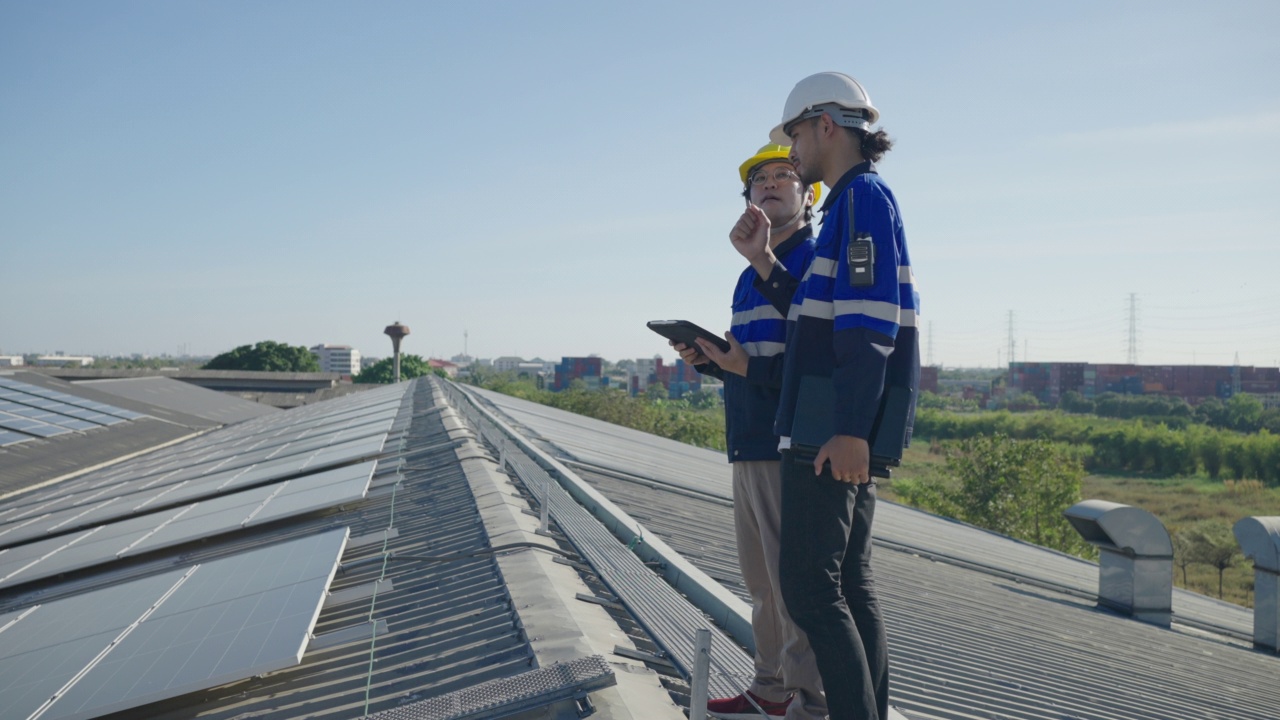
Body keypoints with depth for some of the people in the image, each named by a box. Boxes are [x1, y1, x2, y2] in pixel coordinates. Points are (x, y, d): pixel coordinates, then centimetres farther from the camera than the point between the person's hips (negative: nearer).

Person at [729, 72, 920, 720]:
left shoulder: (863, 195, -9)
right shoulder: (855, 204, 22)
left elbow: (868, 321, -20)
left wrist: (850, 429, -25)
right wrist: (762, 263, 16)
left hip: (833, 431, -10)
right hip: (840, 430, 10)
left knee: (809, 587, -8)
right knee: (851, 585, 12)